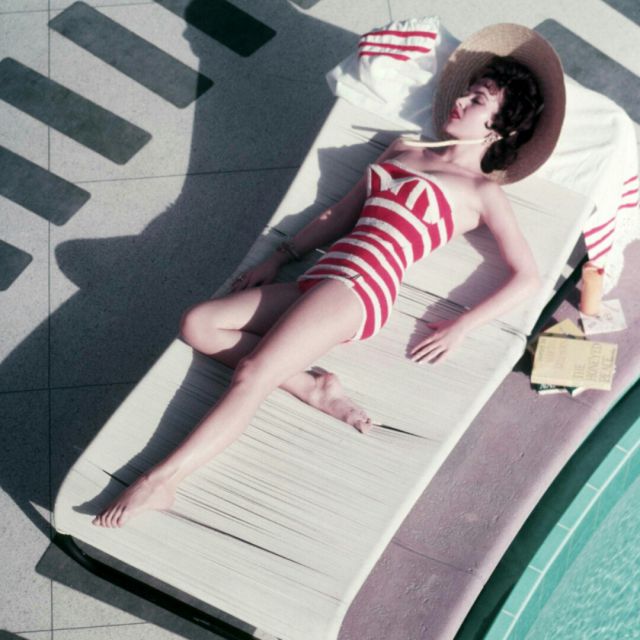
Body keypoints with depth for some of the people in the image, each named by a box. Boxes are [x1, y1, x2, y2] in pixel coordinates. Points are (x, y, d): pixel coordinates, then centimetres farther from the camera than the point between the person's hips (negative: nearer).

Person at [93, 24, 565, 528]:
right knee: (198, 324, -7)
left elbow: (527, 277, 1)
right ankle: (313, 388, -13)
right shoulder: (403, 151, 25)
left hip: (358, 289, -8)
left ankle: (160, 482, -20)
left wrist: (461, 327, -6)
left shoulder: (483, 191, 6)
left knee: (251, 377, -22)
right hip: (317, 283, 8)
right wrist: (278, 259, 18)